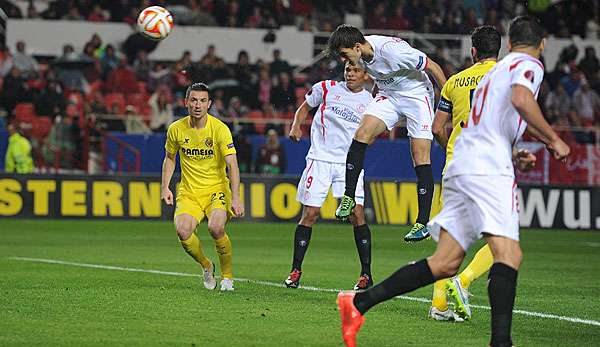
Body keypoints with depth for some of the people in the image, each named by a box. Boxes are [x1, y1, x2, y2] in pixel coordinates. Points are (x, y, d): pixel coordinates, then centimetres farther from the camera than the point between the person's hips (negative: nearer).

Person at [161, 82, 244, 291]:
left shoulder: (219, 129, -12)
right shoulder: (176, 129, -1)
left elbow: (232, 165, -17)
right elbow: (169, 158, 17)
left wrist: (235, 198, -27)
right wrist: (165, 188, 6)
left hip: (217, 189, -3)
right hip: (189, 192, 3)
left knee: (216, 228, -30)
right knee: (183, 231, -24)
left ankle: (227, 276, -4)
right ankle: (206, 266, 8)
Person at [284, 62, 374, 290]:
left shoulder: (369, 102, 5)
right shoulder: (326, 89, 3)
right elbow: (304, 108, 16)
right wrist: (296, 126, -2)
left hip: (350, 163, 1)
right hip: (320, 159, -1)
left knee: (357, 214, -10)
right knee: (309, 214, -3)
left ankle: (366, 274, -3)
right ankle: (295, 271, 7)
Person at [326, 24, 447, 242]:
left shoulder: (391, 50, -30)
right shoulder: (359, 54, -8)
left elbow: (432, 67, -20)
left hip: (416, 95, -6)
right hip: (388, 95, 6)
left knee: (421, 158, -11)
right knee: (362, 133, -16)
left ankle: (423, 223, -9)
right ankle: (348, 198, -9)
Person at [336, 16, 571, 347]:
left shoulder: (495, 70, 28)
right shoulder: (529, 65, 1)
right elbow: (521, 98, -21)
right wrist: (553, 139, -13)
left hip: (459, 168, 9)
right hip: (488, 168, -9)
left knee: (445, 263, 6)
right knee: (508, 255, -16)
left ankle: (360, 301, 4)